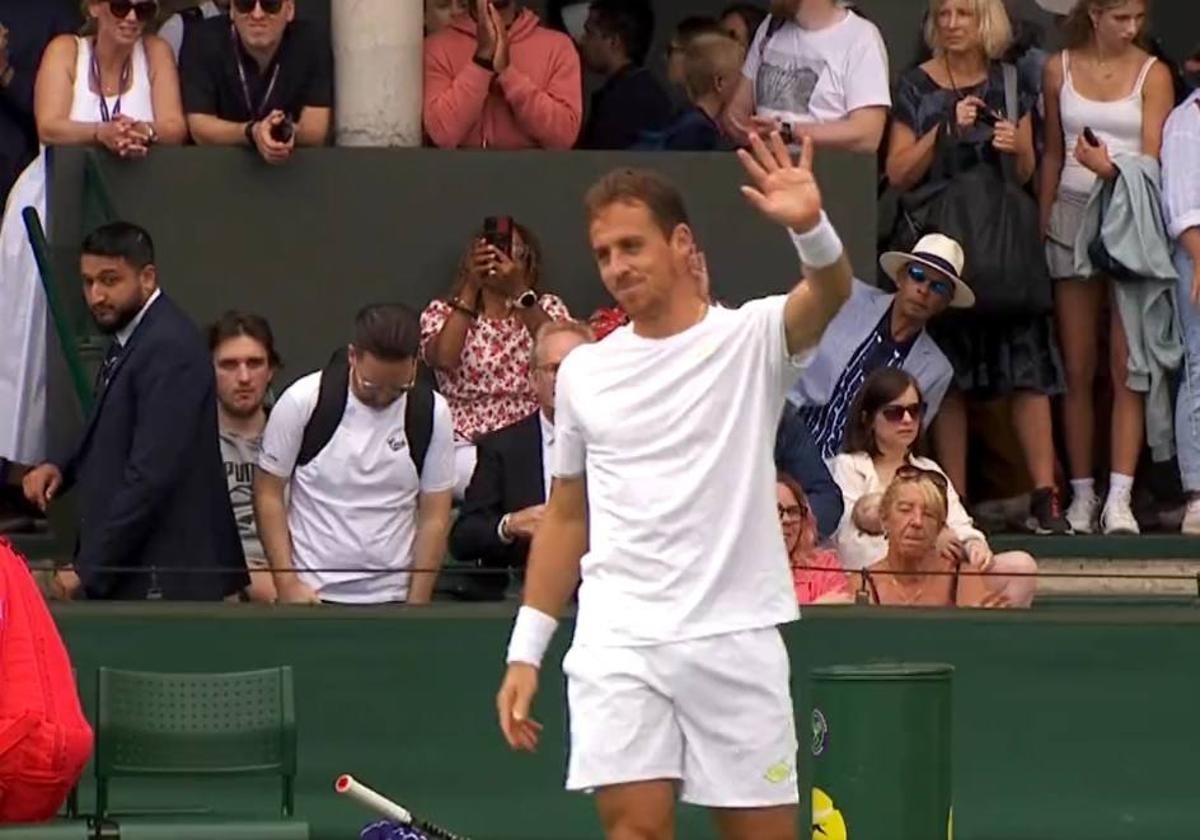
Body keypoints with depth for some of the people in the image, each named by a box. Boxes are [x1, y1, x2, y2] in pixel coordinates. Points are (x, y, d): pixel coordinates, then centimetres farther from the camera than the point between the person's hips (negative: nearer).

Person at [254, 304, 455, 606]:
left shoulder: (431, 414, -2)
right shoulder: (303, 402, -7)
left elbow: (434, 516, 2)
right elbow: (269, 493, 0)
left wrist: (417, 603, -3)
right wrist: (287, 583, -8)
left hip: (391, 598, 2)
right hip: (312, 594, -2)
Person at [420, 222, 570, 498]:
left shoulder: (548, 308, 12)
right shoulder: (442, 312, 9)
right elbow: (444, 359, -14)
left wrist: (519, 291, -21)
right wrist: (471, 288, -15)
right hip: (467, 448, -2)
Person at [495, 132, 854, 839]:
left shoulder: (751, 338, 1)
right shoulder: (585, 373, 12)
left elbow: (829, 294, -21)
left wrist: (811, 227, -43)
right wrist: (526, 652, 14)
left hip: (736, 640, -2)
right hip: (618, 644, 2)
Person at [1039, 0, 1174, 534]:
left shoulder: (1152, 74, 0)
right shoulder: (1060, 70, 8)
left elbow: (1155, 162, -6)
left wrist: (1109, 167, -25)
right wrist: (1041, 226, 12)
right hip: (1073, 216, 2)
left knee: (1126, 367, -9)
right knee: (1077, 369, 2)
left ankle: (1119, 499, -12)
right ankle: (1082, 495, 5)